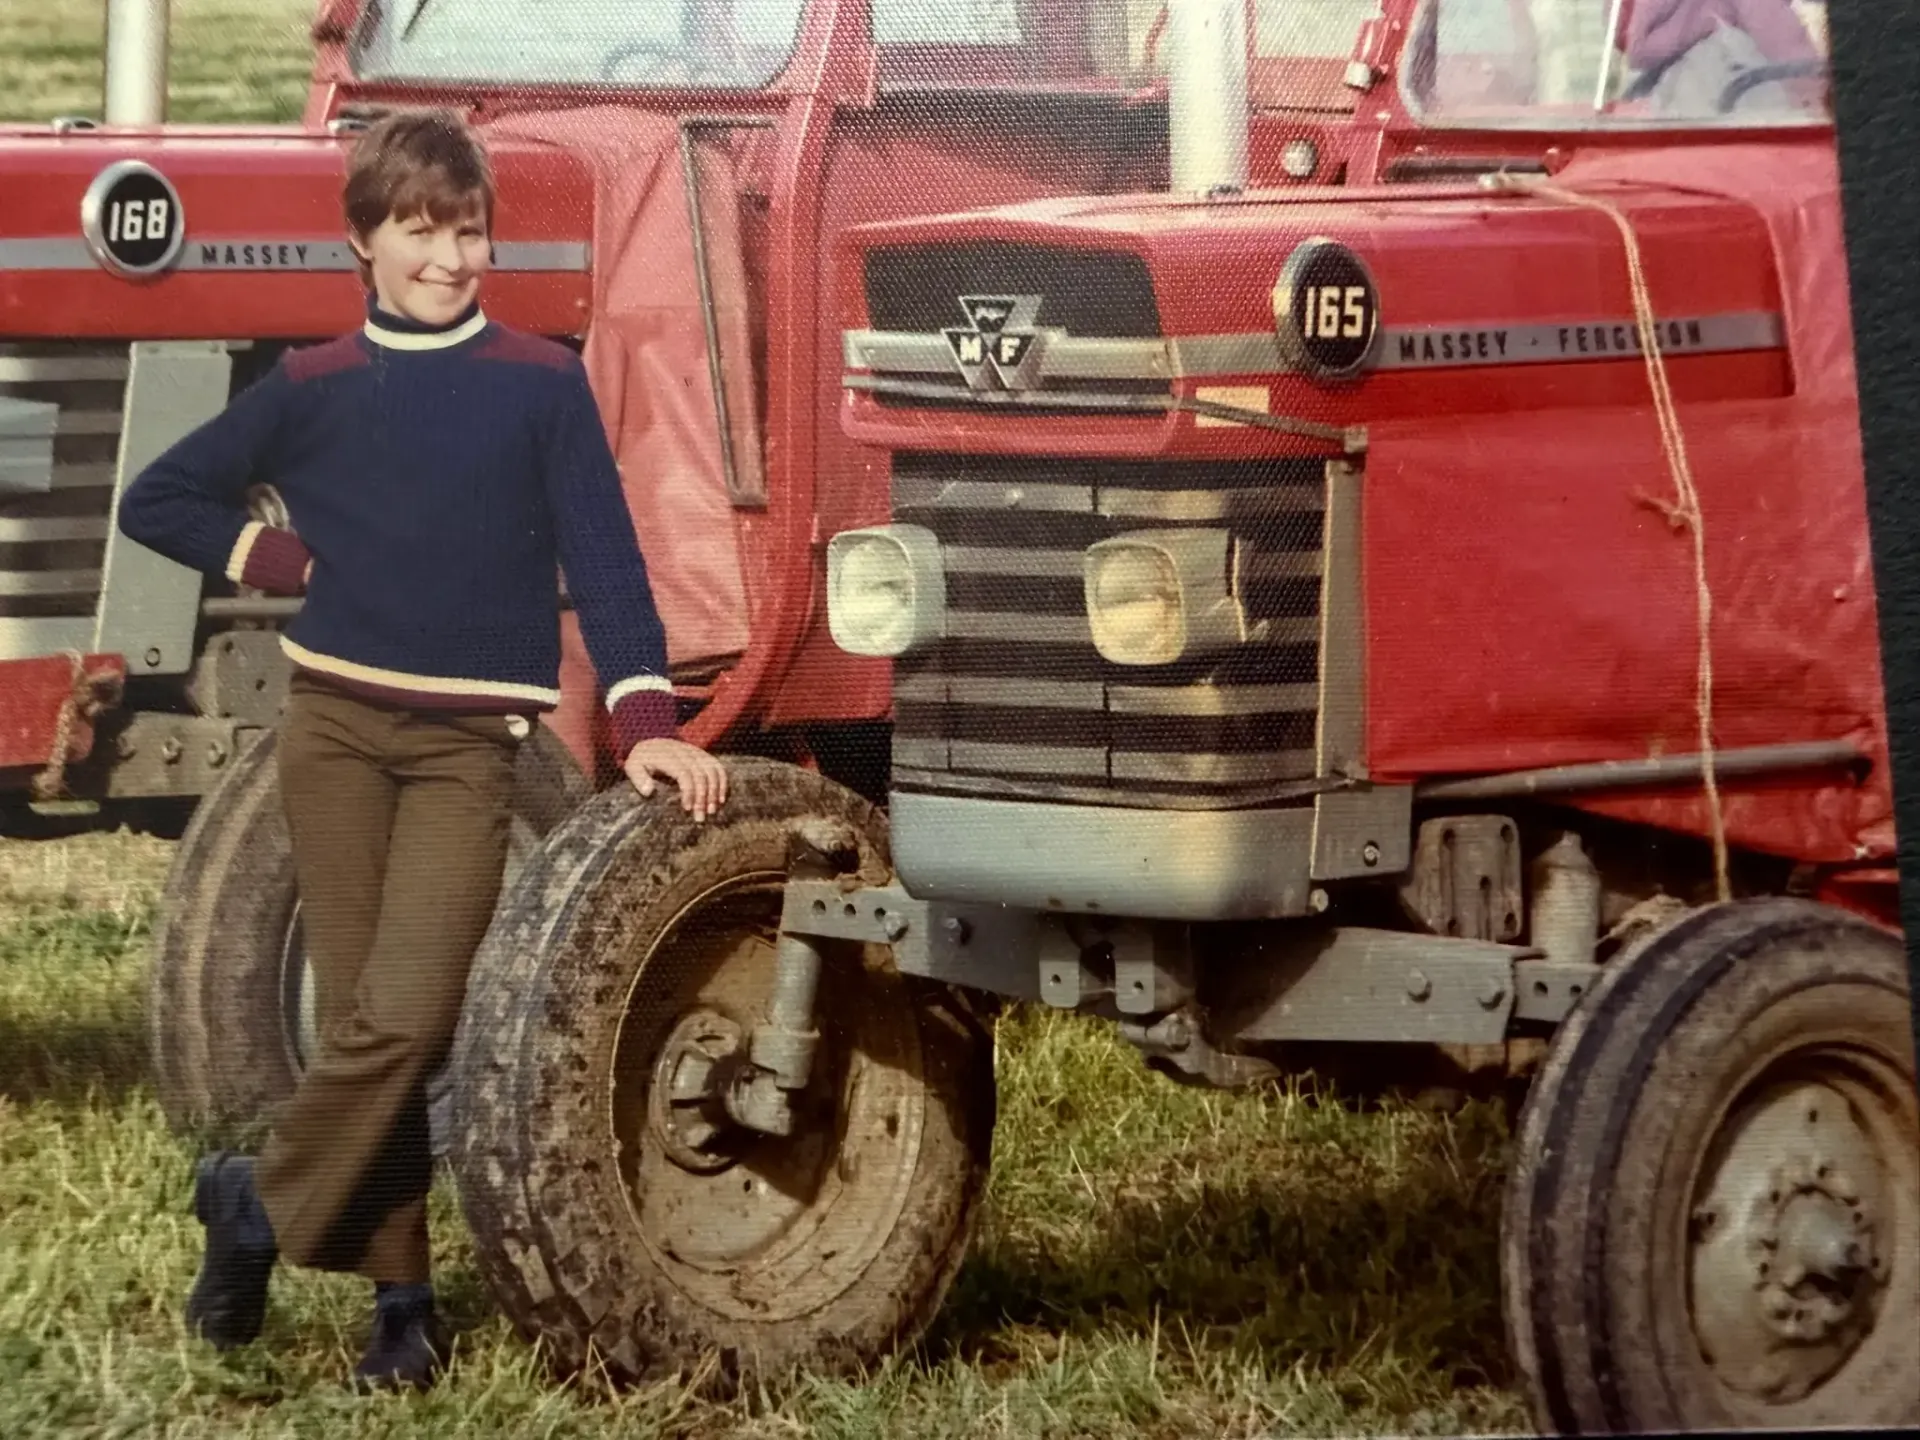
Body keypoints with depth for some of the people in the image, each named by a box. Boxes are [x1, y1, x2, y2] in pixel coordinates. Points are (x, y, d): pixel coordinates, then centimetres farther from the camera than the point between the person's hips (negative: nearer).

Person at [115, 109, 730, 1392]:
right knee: (363, 1017, 2)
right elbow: (158, 501, 15)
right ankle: (400, 1293, 12)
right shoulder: (312, 392, 6)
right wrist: (276, 560, 1)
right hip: (335, 723, 2)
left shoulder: (543, 386, 1)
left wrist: (645, 719, -15)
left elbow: (603, 557, -4)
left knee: (405, 1018, -14)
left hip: (469, 742, -2)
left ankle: (258, 1202, 7)